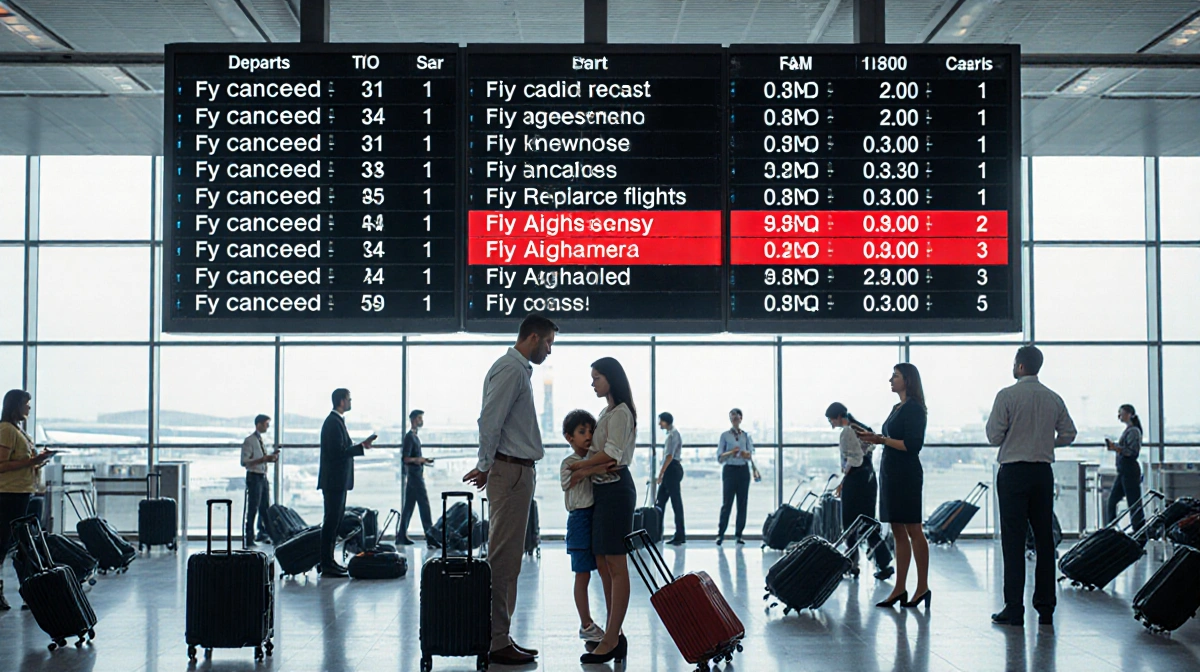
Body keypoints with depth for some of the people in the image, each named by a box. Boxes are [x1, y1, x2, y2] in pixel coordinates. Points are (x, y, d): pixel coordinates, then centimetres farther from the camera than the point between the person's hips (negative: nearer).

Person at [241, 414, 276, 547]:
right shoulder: (249, 441, -11)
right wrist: (263, 459, -24)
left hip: (263, 477, 8)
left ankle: (263, 533, 25)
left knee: (265, 507, 13)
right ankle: (249, 540, -1)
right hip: (254, 477, -8)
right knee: (253, 509, -6)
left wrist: (270, 458, 4)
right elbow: (244, 461, -18)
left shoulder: (261, 441, 15)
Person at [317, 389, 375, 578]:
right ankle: (327, 566, -5)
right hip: (334, 480, -11)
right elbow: (339, 452, -23)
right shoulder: (333, 423, -16)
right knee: (331, 521, -8)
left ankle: (328, 561, 20)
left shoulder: (337, 421, 17)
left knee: (335, 520, 14)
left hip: (338, 481, 11)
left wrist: (360, 445, 12)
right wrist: (362, 447, -17)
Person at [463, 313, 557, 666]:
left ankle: (500, 635, 18)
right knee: (503, 558, -9)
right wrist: (486, 465, -13)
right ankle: (497, 641, -7)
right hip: (511, 472, -11)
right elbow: (489, 420, -19)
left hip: (518, 472, 11)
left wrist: (488, 466, 15)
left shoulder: (520, 369, 20)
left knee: (508, 558, 12)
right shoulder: (510, 369, -12)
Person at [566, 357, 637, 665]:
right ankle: (614, 634, 11)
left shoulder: (620, 412, -9)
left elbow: (611, 454, -17)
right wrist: (591, 466, -10)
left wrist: (575, 466, -11)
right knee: (604, 564, 8)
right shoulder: (607, 412, 20)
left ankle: (611, 640, -7)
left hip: (615, 489, -10)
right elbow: (601, 453, 11)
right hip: (603, 490, 10)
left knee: (616, 566, -8)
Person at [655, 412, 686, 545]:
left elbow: (669, 456, -19)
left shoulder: (673, 434, -12)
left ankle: (680, 536, -3)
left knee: (676, 502, -6)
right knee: (660, 502, 10)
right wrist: (663, 473, 20)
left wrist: (661, 473, -19)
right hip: (670, 470, 10)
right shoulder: (671, 433, 17)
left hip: (672, 469, -10)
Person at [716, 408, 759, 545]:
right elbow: (719, 457, -1)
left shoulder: (746, 436, 10)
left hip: (743, 470, 3)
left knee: (743, 502, 3)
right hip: (729, 470, -3)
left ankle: (738, 534, 9)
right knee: (727, 502, -6)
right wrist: (730, 453, -18)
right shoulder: (725, 436, 3)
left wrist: (746, 454, -17)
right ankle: (720, 534, -2)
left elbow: (751, 456, 5)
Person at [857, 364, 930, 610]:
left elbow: (913, 445, -19)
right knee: (899, 533, 9)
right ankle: (900, 588, 12)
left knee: (913, 531, -4)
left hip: (906, 475, -10)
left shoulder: (913, 408, -12)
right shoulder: (898, 408, 17)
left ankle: (923, 588, 2)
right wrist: (873, 437, 13)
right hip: (891, 473, 10)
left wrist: (882, 440, -17)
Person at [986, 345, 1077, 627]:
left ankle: (1014, 609, -4)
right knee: (1044, 539, 8)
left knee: (1013, 540, -3)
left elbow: (994, 436, -8)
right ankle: (1045, 607, 10)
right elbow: (1068, 434, 10)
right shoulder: (1054, 399, 6)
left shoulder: (1007, 395, -8)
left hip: (1013, 472, -4)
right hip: (1043, 472, 4)